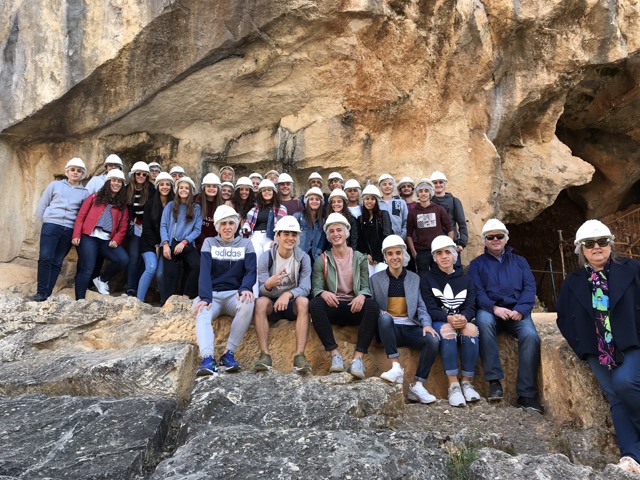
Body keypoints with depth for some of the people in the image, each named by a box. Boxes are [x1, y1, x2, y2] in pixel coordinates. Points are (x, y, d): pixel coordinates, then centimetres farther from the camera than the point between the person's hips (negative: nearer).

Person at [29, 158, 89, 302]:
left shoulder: (85, 193, 12)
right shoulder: (55, 185, 10)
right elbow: (41, 205, 12)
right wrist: (44, 222, 9)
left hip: (69, 230, 1)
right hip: (51, 225, -1)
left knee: (57, 262, 3)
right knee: (45, 258, -14)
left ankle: (47, 294, 6)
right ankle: (41, 293, -9)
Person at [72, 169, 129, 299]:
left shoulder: (123, 206, 16)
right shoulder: (94, 198, 11)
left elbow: (123, 227, 12)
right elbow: (80, 216, 6)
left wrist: (116, 240, -6)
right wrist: (76, 235, -5)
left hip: (107, 240, 2)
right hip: (89, 237, -2)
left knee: (124, 260, -19)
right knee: (87, 268, -9)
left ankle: (102, 280, 7)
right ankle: (79, 300, 3)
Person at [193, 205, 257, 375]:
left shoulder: (246, 243, 10)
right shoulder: (209, 242, 9)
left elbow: (251, 271, -2)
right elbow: (204, 272, -6)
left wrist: (245, 288, -26)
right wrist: (205, 297, -24)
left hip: (235, 294, 0)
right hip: (212, 294, 0)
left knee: (248, 303, -35)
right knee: (202, 313, -34)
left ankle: (228, 353, -29)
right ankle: (207, 359, -50)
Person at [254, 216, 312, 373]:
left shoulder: (303, 257, -5)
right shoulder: (266, 257, -7)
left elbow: (305, 288, -14)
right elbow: (261, 291, -13)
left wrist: (288, 294, -36)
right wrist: (268, 284, -38)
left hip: (293, 303, 0)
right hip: (272, 304, 0)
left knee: (303, 301, -32)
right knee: (260, 301, -31)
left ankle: (299, 355, -37)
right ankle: (265, 354, -34)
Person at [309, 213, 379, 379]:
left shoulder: (360, 258, 10)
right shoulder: (322, 260, 8)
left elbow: (366, 286, 4)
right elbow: (316, 287, -1)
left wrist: (361, 295, -22)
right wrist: (323, 293, -27)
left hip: (354, 307, 0)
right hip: (332, 307, 0)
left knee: (373, 305, -32)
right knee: (314, 304, -33)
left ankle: (358, 358, -35)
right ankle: (335, 354, -31)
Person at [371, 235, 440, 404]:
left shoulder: (415, 279, 16)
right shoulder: (375, 279, 13)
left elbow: (421, 307, 8)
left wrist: (426, 324, -13)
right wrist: (380, 313, -18)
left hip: (411, 327, 2)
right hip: (389, 328, -2)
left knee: (433, 340, -28)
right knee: (385, 317, -36)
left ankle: (417, 386, -15)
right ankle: (396, 368, -33)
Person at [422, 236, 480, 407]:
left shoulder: (466, 280, 15)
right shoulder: (427, 279, 7)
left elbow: (471, 307, 3)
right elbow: (430, 309, -5)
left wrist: (463, 317, -22)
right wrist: (449, 318, -24)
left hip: (462, 321, 2)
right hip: (438, 322, -2)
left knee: (471, 329, -32)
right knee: (447, 330, -36)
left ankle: (467, 382, -24)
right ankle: (453, 386, -34)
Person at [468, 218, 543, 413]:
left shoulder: (519, 261, 21)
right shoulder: (477, 264, 15)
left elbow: (529, 287, 6)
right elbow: (477, 291, 0)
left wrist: (520, 309, -14)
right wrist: (494, 308, -20)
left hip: (517, 311, 2)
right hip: (489, 310, -1)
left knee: (530, 335, -29)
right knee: (484, 320, -37)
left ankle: (526, 394, -22)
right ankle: (494, 381, -30)